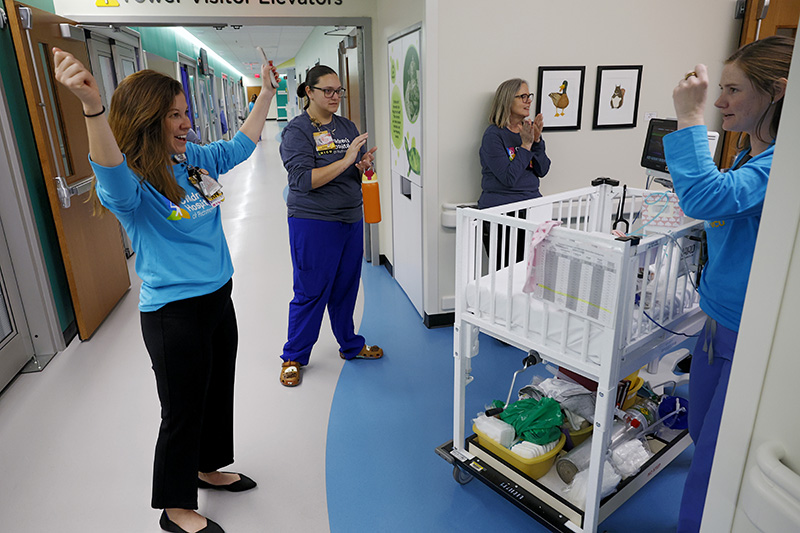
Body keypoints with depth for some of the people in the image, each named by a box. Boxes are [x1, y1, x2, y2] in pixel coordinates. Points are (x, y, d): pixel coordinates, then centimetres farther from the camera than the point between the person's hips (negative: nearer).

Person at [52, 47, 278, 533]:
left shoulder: (195, 158, 3)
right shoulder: (130, 182, -18)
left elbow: (239, 146, 18)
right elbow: (111, 174, -42)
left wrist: (267, 91, 19)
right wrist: (92, 106, -59)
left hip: (218, 298, 8)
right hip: (174, 314, -7)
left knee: (219, 393, 23)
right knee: (184, 412, 9)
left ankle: (208, 468, 48)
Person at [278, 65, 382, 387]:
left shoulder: (347, 127, 11)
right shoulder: (296, 131, -9)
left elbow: (360, 172, 15)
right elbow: (304, 179, -20)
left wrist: (365, 166, -9)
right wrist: (346, 160, -24)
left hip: (351, 218, 6)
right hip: (313, 222, -6)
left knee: (346, 287, 15)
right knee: (310, 293, 1)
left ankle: (350, 345, 33)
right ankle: (293, 357, 19)